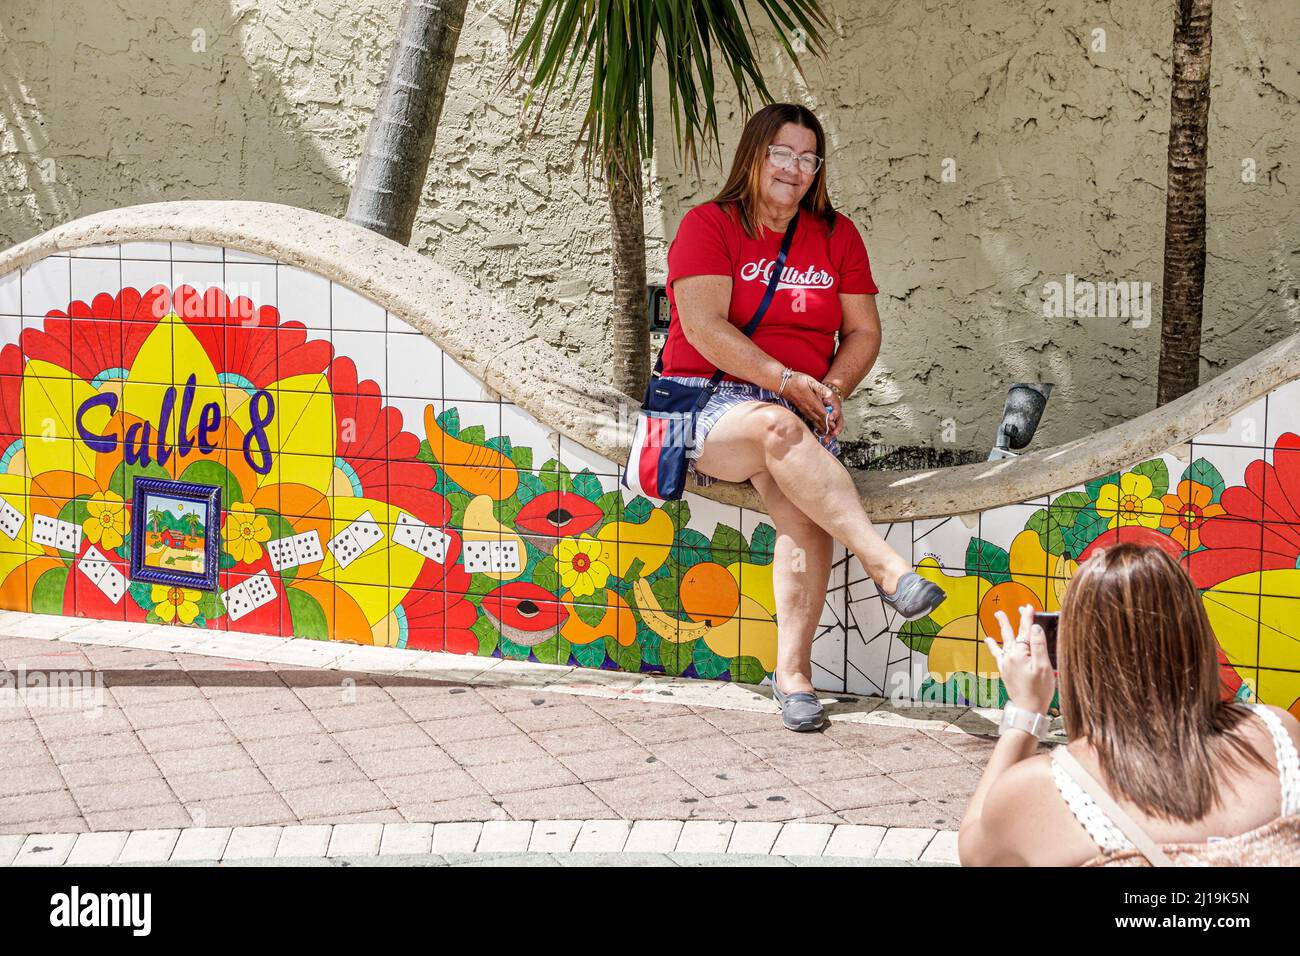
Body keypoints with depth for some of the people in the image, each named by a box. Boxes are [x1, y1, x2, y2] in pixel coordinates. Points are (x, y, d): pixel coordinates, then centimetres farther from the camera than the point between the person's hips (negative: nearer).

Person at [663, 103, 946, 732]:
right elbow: (703, 327, -11)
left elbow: (864, 333, 13)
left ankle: (792, 670, -31)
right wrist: (786, 382, -17)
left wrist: (830, 388, -7)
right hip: (711, 402, -3)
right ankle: (888, 567, -43)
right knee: (778, 428, -38)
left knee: (800, 505, -30)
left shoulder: (836, 235, 14)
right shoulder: (708, 225, 1)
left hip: (800, 411, 3)